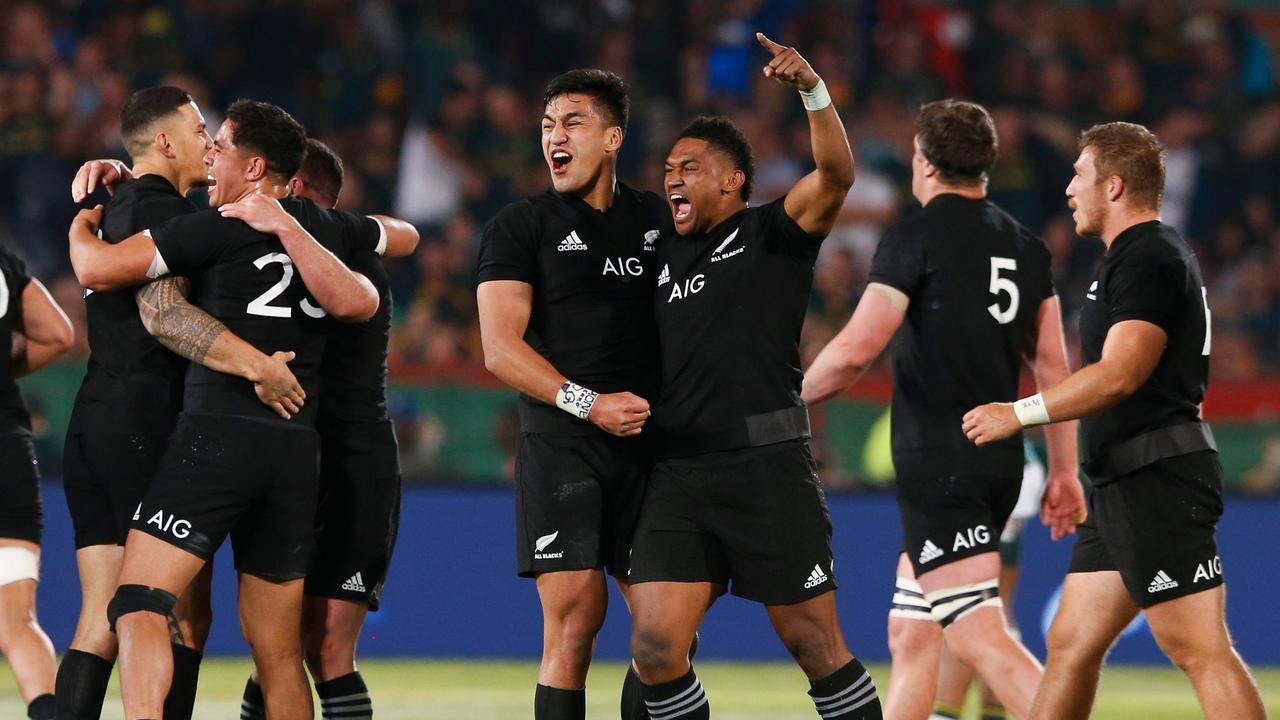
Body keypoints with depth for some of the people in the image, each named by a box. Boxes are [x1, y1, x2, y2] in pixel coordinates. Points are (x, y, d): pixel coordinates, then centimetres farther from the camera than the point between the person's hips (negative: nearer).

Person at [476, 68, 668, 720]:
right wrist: (588, 403, -18)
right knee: (575, 617, -12)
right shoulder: (520, 227, 3)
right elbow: (501, 349, -6)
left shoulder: (659, 219, 14)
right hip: (561, 446, -4)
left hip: (649, 445, 4)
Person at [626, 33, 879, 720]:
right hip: (677, 475, 5)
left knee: (814, 642, 1)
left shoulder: (771, 236, 3)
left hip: (766, 468, -5)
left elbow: (836, 173, -14)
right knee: (654, 644, -8)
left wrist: (812, 89, -26)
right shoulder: (660, 259, 18)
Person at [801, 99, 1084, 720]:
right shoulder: (1026, 246, 12)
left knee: (980, 639, -13)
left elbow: (856, 350, -14)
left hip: (938, 465, -8)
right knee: (910, 634, 15)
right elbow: (1052, 366, 13)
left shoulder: (914, 239, -8)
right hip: (1001, 460, 8)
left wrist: (793, 396, 3)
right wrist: (1064, 472, 16)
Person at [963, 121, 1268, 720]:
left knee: (1200, 650, -14)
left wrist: (1019, 415, -16)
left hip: (1156, 482, -11)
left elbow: (1119, 375, -22)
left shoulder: (1147, 260, -12)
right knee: (1070, 644, 12)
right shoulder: (1151, 255, 21)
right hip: (1127, 485, 11)